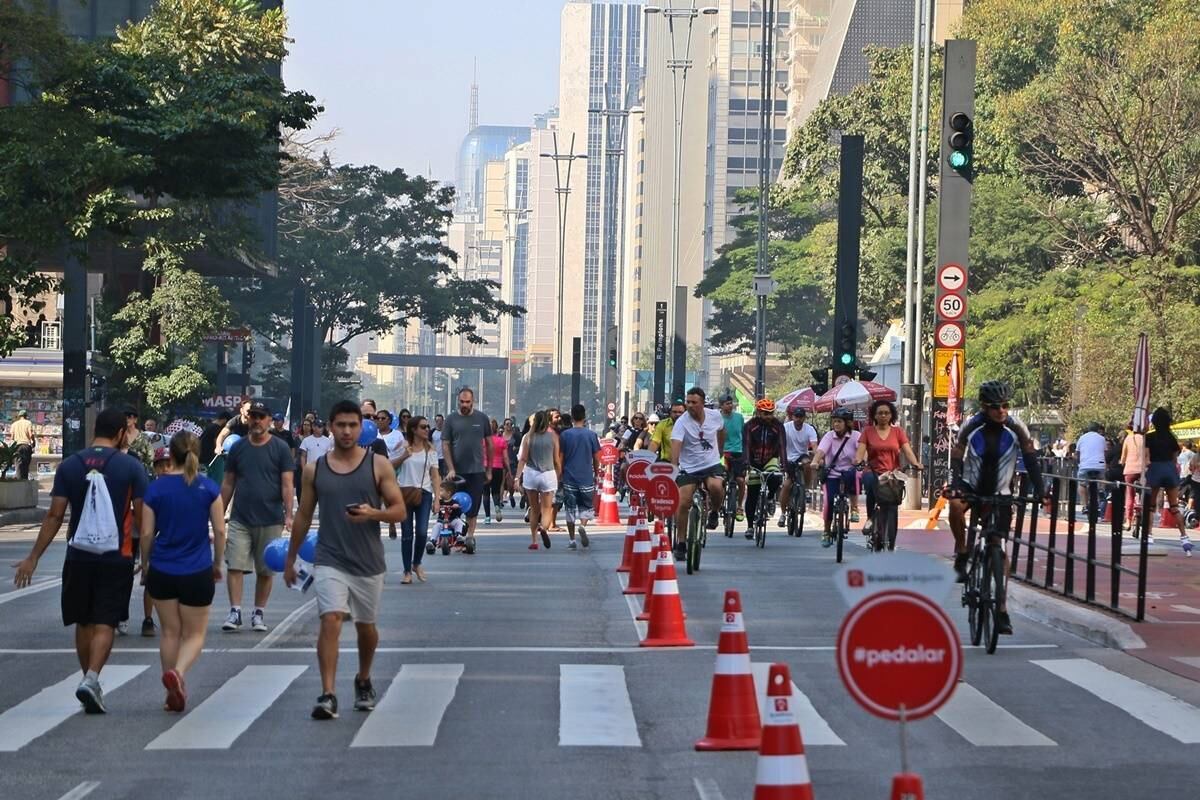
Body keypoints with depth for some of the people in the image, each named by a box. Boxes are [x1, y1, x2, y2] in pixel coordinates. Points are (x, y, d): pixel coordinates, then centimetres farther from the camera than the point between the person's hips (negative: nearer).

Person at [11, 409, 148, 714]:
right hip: (117, 558, -2)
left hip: (79, 556, 2)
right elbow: (142, 516, -4)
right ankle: (91, 679, -18)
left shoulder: (69, 466, 0)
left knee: (83, 622, 16)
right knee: (104, 623, 0)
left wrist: (33, 557, 3)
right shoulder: (131, 467, -5)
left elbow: (54, 516, -2)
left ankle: (89, 680, 23)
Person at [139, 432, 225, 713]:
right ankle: (178, 672, -21)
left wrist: (145, 565, 13)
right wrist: (217, 563, 12)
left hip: (162, 571, 1)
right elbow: (219, 531, -3)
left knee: (170, 632, 14)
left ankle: (175, 693, 18)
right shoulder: (209, 488, -4)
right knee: (194, 634, 8)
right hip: (198, 572, -1)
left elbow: (147, 533, -2)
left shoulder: (156, 488, -4)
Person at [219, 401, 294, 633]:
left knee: (265, 570, 6)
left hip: (270, 520, -2)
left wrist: (288, 514, -14)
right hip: (240, 520, 2)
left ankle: (259, 614, 16)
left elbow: (287, 485, -4)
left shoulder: (280, 449, -1)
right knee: (235, 566, -8)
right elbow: (228, 484, 11)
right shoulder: (238, 448, 7)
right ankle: (235, 612, -6)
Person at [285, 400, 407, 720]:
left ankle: (364, 681, 40)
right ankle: (328, 695, -20)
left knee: (365, 625, 15)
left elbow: (400, 511, -3)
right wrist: (290, 559, 15)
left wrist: (372, 513, -23)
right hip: (329, 560, 0)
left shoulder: (378, 465, -3)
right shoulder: (314, 469, 3)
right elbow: (303, 517, 12)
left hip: (368, 562, 1)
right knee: (330, 621, -18)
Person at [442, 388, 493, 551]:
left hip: (477, 470, 0)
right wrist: (450, 469, -8)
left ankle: (470, 536, -1)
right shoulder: (451, 419, 3)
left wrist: (489, 469, 9)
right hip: (456, 471, 0)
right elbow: (445, 445, 2)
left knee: (473, 505, -4)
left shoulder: (482, 418, 5)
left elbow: (489, 443, 10)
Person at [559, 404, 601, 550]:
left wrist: (560, 475, 12)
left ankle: (572, 540, 8)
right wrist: (596, 475, 17)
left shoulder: (565, 435, -2)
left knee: (570, 508, 8)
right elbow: (596, 459, 3)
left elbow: (561, 458, 0)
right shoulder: (591, 435, -2)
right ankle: (583, 526, -17)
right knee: (586, 506, 12)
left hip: (569, 478, 0)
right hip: (586, 478, 0)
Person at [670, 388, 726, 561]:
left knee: (716, 487, -31)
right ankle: (681, 544, 6)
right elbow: (675, 447, -27)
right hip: (688, 468, -1)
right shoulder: (681, 422, -14)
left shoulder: (715, 415, -3)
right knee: (682, 504, -10)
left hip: (712, 465, 1)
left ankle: (714, 512, 2)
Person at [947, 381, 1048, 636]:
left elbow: (1031, 459, -11)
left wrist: (1040, 490, -23)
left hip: (1000, 493, 1)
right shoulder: (971, 426, -15)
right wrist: (955, 486, -34)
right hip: (972, 486, -1)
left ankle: (1002, 609, 1)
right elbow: (956, 458, -17)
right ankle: (962, 554, -13)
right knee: (955, 506, -37)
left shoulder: (1016, 428, -13)